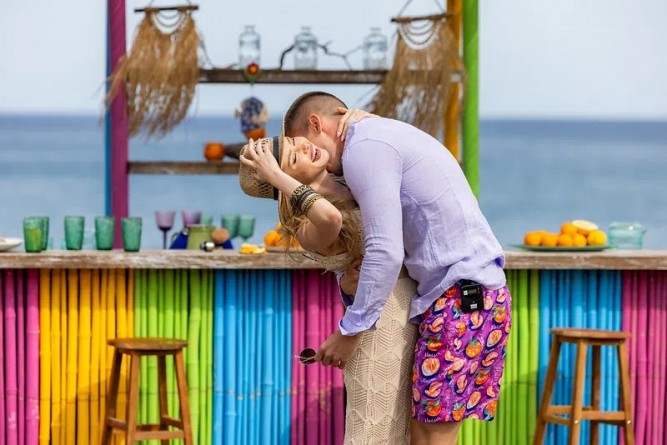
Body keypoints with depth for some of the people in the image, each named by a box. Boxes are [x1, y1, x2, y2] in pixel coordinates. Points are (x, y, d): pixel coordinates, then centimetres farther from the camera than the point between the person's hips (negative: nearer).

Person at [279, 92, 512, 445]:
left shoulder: (363, 149, -9)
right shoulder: (387, 134, 22)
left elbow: (385, 253, -16)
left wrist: (350, 331, -9)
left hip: (460, 296, -10)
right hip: (476, 293, 10)